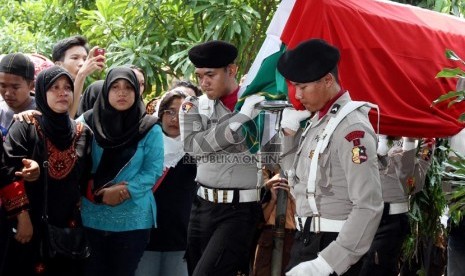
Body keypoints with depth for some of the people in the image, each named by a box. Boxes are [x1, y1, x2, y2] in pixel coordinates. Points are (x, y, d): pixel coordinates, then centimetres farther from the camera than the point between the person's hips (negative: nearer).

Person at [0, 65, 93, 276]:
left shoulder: (83, 133, 7)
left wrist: (79, 214, 3)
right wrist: (23, 218, -18)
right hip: (30, 226, -4)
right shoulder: (25, 128, -6)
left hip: (68, 227, 4)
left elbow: (87, 179, 10)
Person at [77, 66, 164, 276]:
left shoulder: (150, 129, -1)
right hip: (92, 216, 1)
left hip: (133, 219, 0)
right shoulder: (87, 122, 1)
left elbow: (153, 170, -4)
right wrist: (100, 193, -13)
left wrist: (125, 191, -18)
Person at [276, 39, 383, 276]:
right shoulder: (318, 120, 8)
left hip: (331, 246, -9)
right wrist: (289, 132, 7)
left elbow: (369, 207, -25)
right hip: (306, 241, 9)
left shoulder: (351, 127, -20)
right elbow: (296, 175, 24)